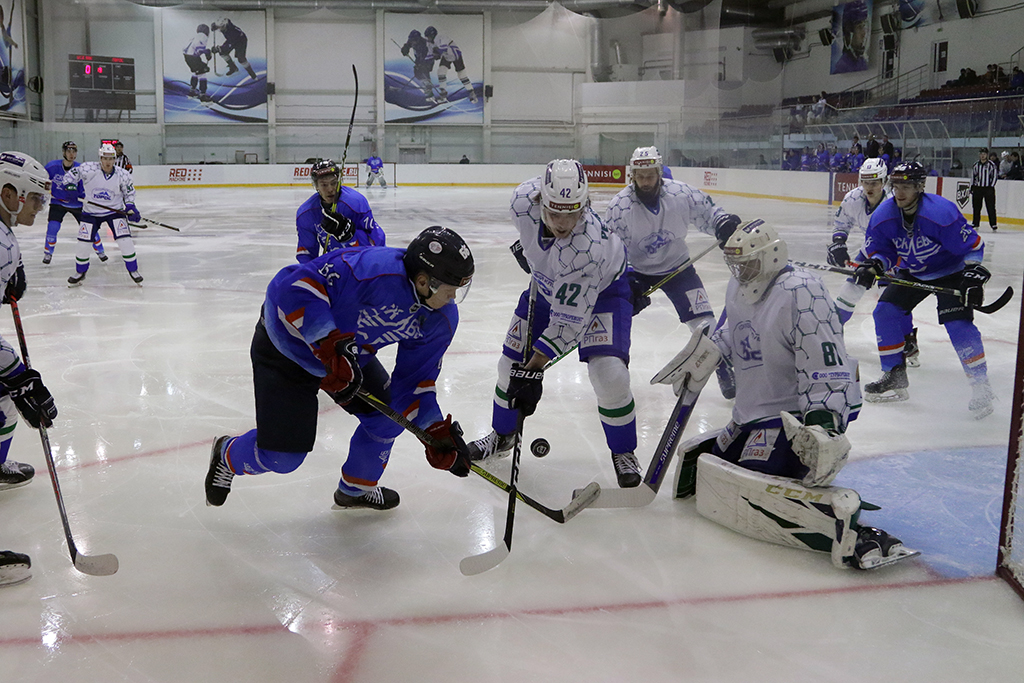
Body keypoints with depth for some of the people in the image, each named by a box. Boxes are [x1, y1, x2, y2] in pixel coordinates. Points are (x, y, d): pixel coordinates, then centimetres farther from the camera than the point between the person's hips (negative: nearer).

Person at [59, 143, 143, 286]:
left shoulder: (122, 175, -9)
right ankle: (80, 273, 24)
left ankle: (133, 270, 8)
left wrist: (130, 207, -7)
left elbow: (129, 192, 4)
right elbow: (73, 173, 0)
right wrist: (67, 184, -15)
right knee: (84, 244, 1)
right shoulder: (89, 169, -15)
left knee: (125, 241, -12)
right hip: (91, 212, 0)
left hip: (115, 211, 0)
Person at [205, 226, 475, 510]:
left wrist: (436, 430, -16)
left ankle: (356, 490, 33)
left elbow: (415, 378, -5)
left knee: (389, 415, 5)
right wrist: (330, 345, -43)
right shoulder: (376, 270, -38)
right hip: (286, 347, -7)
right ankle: (227, 455, 31)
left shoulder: (442, 319, -12)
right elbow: (293, 285, -38)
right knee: (282, 456, -5)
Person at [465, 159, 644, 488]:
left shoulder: (590, 246, -43)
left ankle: (623, 454, 6)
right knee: (512, 362, 7)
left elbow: (568, 319, -38)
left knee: (609, 375, -20)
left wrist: (534, 369, -39)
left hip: (602, 288, -5)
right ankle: (503, 435, 33)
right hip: (548, 284, 5)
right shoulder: (524, 199, -30)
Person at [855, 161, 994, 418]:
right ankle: (895, 377, 7)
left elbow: (972, 245, -21)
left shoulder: (941, 212, -30)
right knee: (885, 311, -6)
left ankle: (981, 387, -7)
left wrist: (974, 274, -29)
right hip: (913, 274, 6)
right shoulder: (883, 216, -15)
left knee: (958, 324, -20)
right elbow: (882, 248, -1)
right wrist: (873, 264, -22)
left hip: (950, 273, -6)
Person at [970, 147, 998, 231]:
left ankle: (993, 224, 0)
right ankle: (975, 224, 17)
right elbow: (973, 175, 17)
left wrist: (991, 186, -8)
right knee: (976, 207, 7)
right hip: (977, 188, 4)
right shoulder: (976, 164, 9)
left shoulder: (991, 164, -4)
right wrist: (972, 186, 11)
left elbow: (995, 176, -2)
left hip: (988, 188, -4)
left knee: (990, 207, -5)